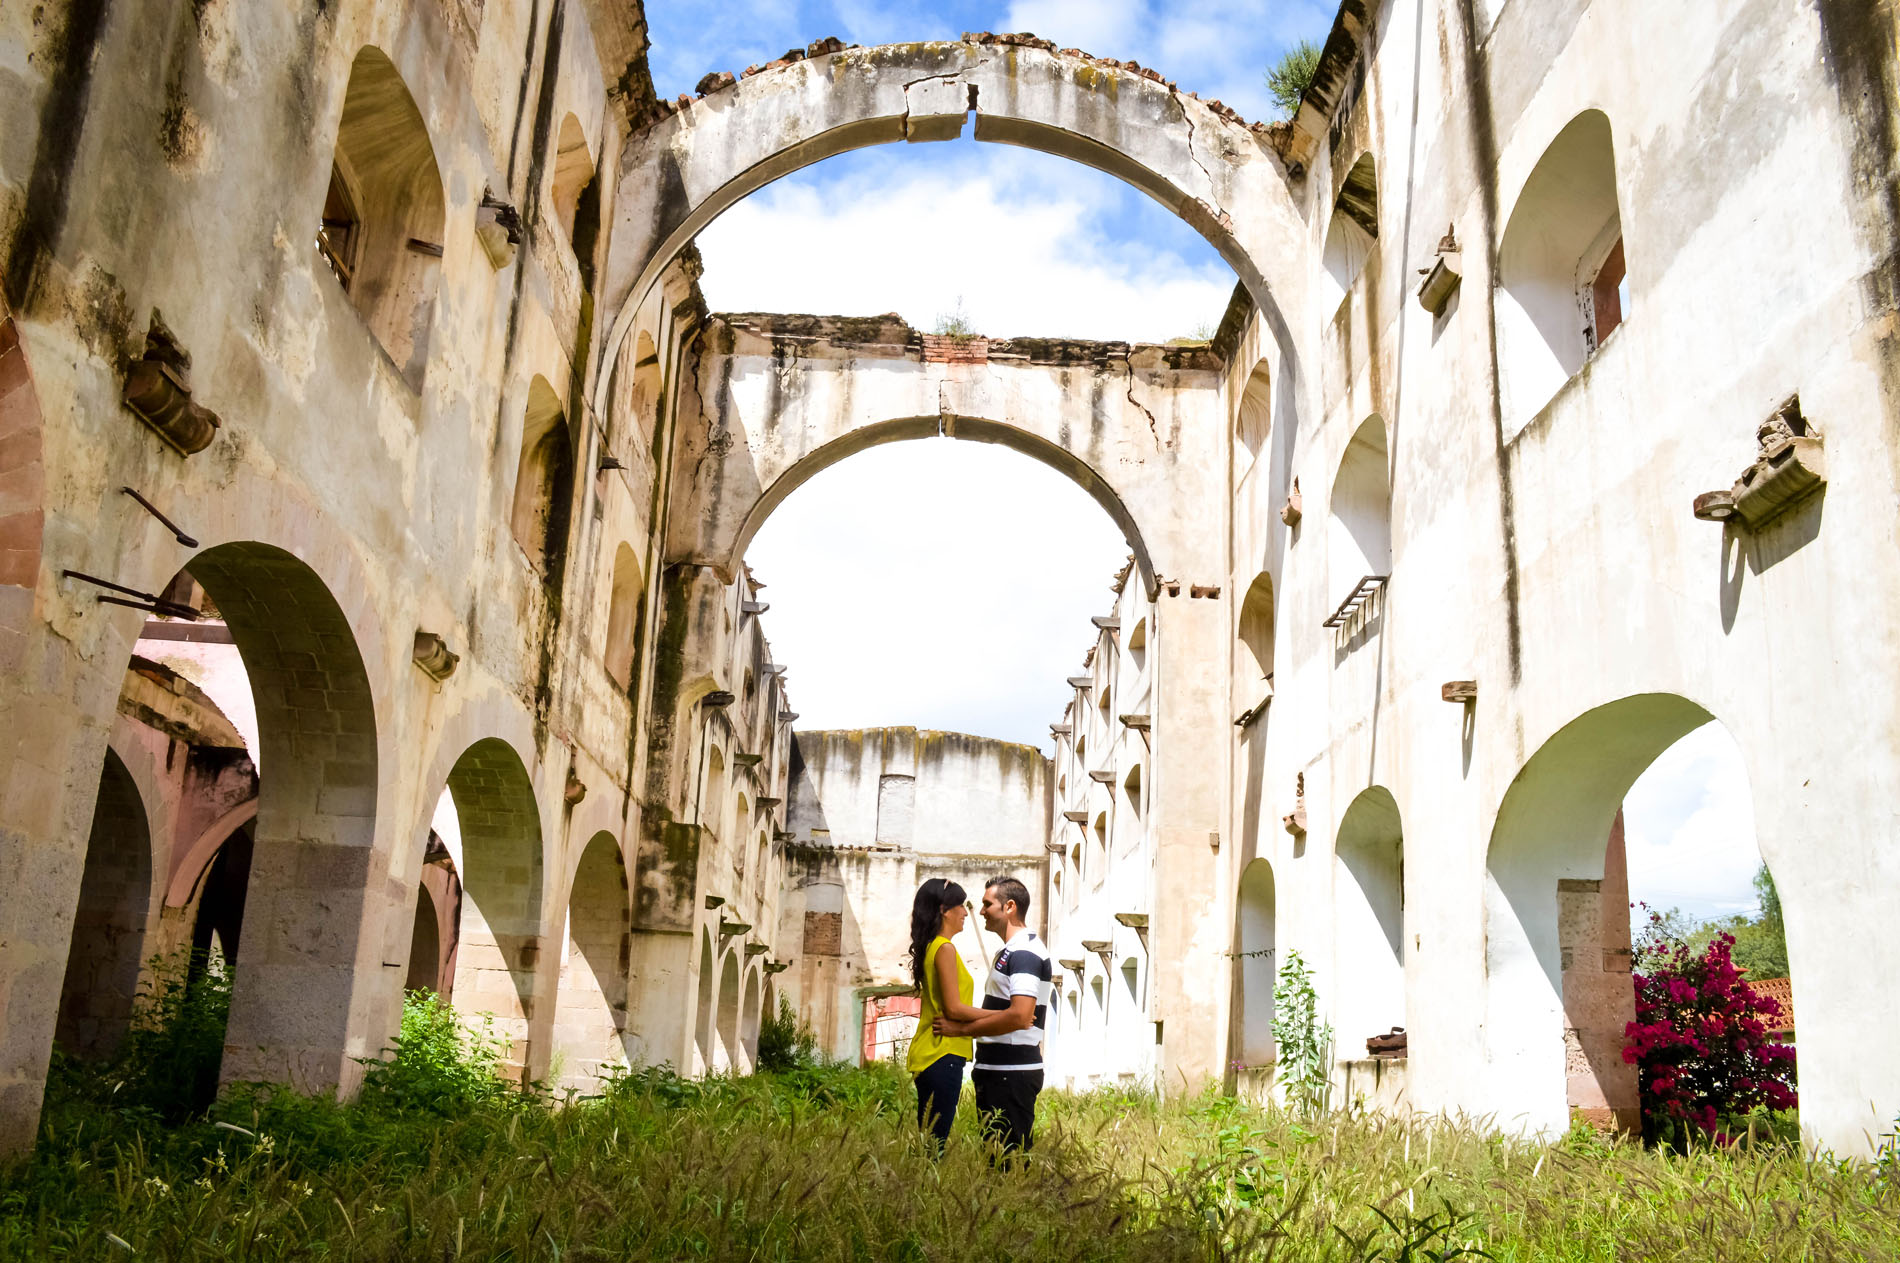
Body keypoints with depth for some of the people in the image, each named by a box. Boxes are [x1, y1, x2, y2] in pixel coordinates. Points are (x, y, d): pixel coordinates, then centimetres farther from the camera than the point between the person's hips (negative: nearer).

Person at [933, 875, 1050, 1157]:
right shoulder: (1009, 951, 19)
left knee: (1010, 1155, -8)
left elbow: (1020, 1016, -24)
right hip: (996, 1070, 10)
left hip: (1012, 1073, -10)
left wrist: (962, 1028, -17)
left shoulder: (1025, 952, -14)